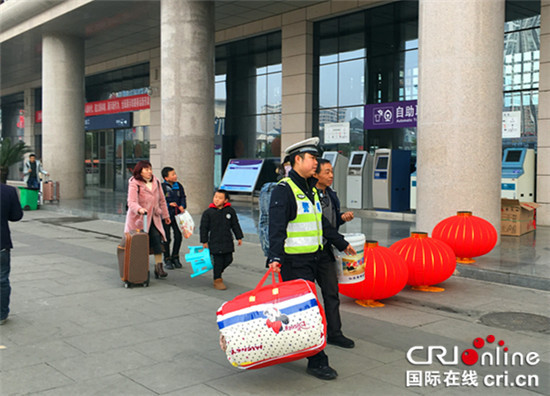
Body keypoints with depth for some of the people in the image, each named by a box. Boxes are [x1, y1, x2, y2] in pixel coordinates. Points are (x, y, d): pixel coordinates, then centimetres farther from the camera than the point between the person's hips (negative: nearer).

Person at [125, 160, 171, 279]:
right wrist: (139, 209, -43)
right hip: (138, 219, -4)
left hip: (154, 218, 5)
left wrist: (165, 215, 22)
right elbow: (131, 202, -22)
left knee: (157, 239, -9)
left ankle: (158, 267, -5)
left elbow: (161, 200, 17)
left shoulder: (156, 182, 7)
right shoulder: (134, 184, -12)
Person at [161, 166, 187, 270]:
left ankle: (175, 258, 21)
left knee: (178, 236, 4)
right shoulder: (162, 187, -10)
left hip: (176, 215, 5)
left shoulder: (178, 186, 6)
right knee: (166, 238, 0)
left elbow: (183, 197, 11)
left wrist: (182, 206, -6)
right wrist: (168, 204, -20)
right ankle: (167, 260, 14)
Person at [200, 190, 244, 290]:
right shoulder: (208, 212, -5)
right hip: (215, 241, -3)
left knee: (228, 259, 6)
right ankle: (217, 280, 11)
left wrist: (239, 237, 11)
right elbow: (204, 227, 0)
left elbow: (235, 225, 11)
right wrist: (204, 241, -1)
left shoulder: (230, 211, 2)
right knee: (218, 260, -3)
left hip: (227, 241, 3)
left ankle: (218, 272, 33)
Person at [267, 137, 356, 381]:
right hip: (295, 262, -9)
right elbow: (276, 228, -23)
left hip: (314, 258, 9)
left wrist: (341, 244, 32)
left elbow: (322, 223, 27)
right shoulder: (283, 190, -13)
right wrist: (275, 257, -35)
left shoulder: (311, 189, 16)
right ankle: (317, 362, 3)